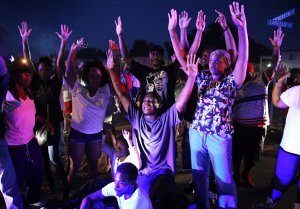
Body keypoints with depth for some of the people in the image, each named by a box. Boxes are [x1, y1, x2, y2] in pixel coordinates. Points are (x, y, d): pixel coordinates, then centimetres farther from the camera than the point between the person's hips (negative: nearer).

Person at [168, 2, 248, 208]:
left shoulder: (231, 82, -3)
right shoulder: (202, 79, 8)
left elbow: (243, 58, -19)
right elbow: (182, 58, 5)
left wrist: (242, 27, -31)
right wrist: (172, 31, -2)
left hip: (219, 137, -4)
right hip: (197, 133, 4)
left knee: (224, 179, 8)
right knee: (199, 175, 16)